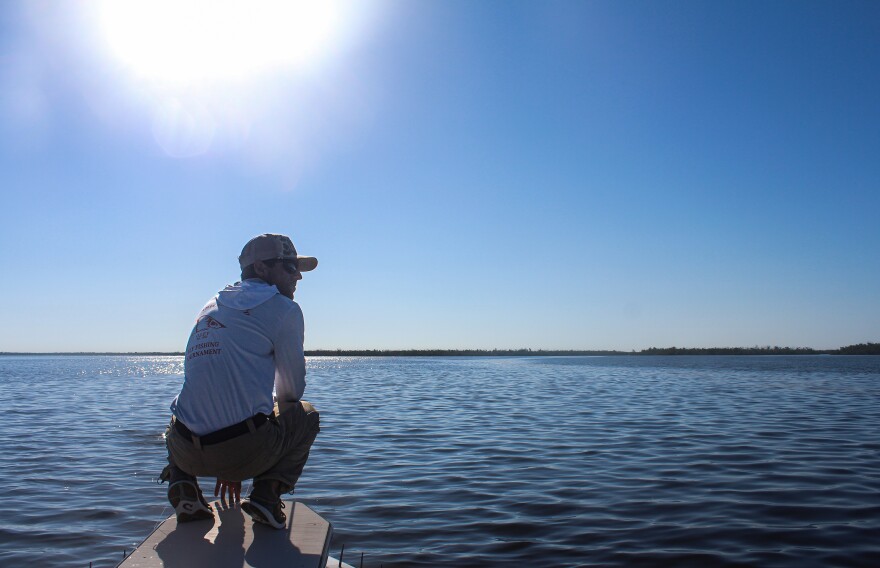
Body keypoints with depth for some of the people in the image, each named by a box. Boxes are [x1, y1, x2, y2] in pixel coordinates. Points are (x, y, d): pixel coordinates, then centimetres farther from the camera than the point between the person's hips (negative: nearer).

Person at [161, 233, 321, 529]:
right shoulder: (284, 309, -2)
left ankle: (183, 487, 13)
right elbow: (292, 391, 4)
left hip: (188, 453, 6)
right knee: (307, 415, 22)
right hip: (245, 452, -5)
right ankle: (267, 494, 2)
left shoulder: (210, 307, 18)